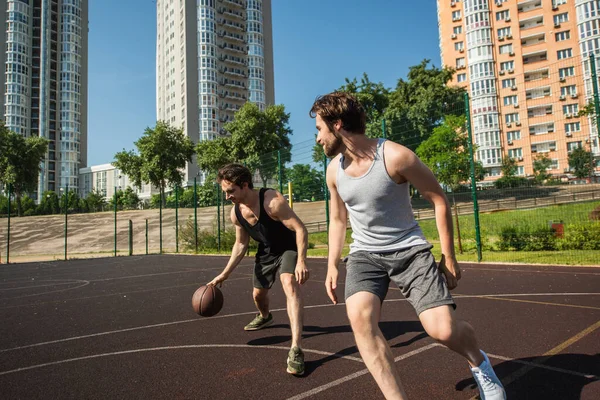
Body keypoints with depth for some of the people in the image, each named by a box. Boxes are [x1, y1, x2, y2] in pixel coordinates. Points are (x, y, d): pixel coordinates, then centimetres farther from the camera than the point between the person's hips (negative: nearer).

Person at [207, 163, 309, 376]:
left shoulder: (272, 201, -34)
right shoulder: (236, 213, -13)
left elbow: (300, 228, -31)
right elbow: (240, 245, 2)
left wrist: (301, 261, -41)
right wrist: (224, 274, -1)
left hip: (289, 248, -6)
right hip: (266, 251, 6)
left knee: (290, 285, -30)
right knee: (258, 293, 17)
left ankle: (296, 349, -33)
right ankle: (264, 317, 56)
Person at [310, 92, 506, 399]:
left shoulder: (395, 156, -17)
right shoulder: (334, 169, 0)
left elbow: (439, 200, -7)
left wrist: (449, 256, -6)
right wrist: (332, 265, 8)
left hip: (409, 249, -4)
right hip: (364, 254, 4)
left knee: (443, 330, -13)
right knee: (359, 318, -24)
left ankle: (479, 364, 24)